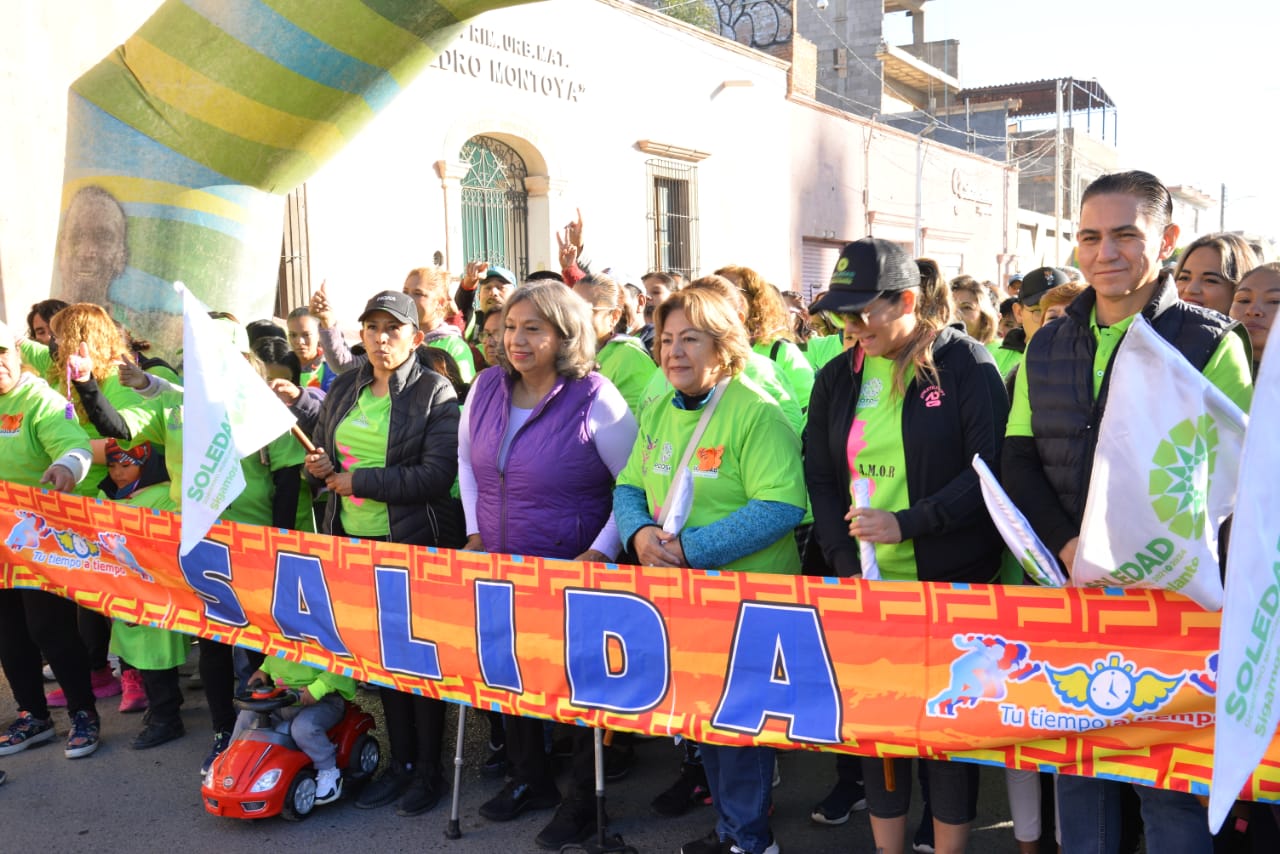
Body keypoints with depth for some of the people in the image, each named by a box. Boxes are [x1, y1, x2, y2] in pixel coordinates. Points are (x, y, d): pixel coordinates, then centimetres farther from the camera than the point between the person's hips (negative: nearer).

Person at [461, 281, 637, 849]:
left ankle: (584, 798, 26)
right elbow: (467, 460, 15)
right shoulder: (487, 387, 0)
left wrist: (600, 554, -19)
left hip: (573, 573, -6)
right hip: (500, 567, 6)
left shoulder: (595, 399, -17)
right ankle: (530, 779, 39)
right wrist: (475, 533, 8)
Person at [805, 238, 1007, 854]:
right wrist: (845, 562, -4)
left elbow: (989, 469, -12)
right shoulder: (837, 378, 7)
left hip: (953, 582, -4)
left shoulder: (965, 363, -6)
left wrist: (907, 524, -20)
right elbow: (820, 478, 7)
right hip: (868, 585, 4)